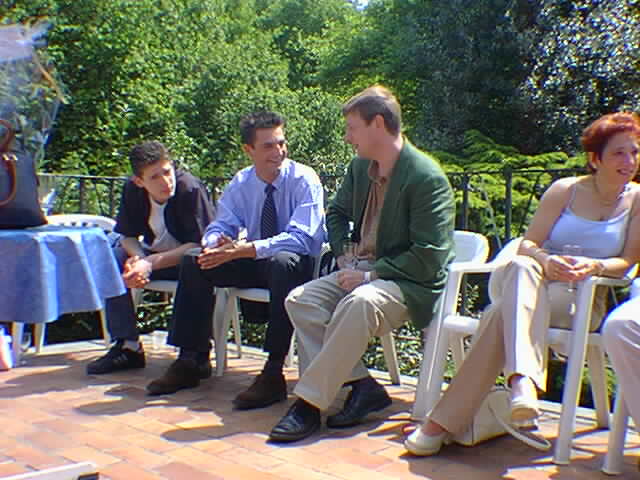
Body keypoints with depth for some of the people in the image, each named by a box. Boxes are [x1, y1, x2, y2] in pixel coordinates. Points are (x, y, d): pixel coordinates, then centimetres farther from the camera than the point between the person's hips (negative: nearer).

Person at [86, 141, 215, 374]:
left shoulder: (191, 189, -24)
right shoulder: (133, 190, -7)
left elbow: (199, 244, -26)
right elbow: (128, 236, 1)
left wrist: (151, 263, -31)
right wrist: (138, 257, -23)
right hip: (155, 254, 6)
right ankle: (128, 346, -10)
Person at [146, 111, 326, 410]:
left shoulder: (304, 180, -15)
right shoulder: (241, 184, 1)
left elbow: (300, 238, -26)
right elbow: (221, 226, 2)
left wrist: (243, 250, -35)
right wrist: (215, 243, -26)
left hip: (300, 265, -5)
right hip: (255, 264, 6)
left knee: (283, 262, -40)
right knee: (194, 261, -10)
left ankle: (273, 373, -35)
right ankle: (190, 361, -3)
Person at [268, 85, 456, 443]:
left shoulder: (427, 177, -17)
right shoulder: (360, 166, 7)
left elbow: (428, 258, -20)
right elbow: (337, 213, 25)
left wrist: (370, 274, -20)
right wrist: (345, 257, 8)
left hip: (412, 283, -8)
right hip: (364, 270, 8)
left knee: (360, 303, -37)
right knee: (300, 300, -13)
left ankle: (310, 401, -27)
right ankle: (361, 384, -15)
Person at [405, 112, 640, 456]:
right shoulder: (565, 190, 6)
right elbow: (527, 244, 1)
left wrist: (594, 266, -22)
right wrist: (546, 260, -23)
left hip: (583, 300, -1)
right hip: (528, 283, 1)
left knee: (505, 310, -34)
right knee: (523, 267, -40)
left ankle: (443, 421, -43)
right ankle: (523, 378, -60)